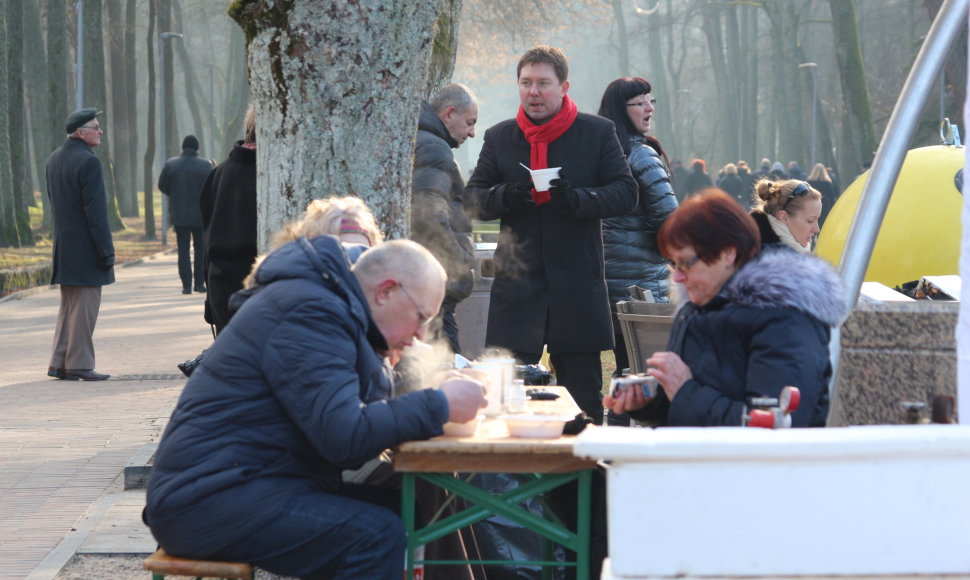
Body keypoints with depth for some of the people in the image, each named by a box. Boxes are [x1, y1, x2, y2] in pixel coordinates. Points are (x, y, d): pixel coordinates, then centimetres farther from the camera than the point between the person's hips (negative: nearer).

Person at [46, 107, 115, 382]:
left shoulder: (54, 159, 11)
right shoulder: (88, 162, -16)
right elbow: (96, 211, -18)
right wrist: (106, 250, -15)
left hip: (63, 245, 8)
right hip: (85, 247, -8)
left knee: (67, 306, 15)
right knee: (84, 306, -2)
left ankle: (59, 363, 15)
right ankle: (79, 364, 0)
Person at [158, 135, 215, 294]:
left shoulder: (171, 164, -3)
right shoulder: (206, 165, -9)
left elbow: (162, 186, 3)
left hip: (179, 214, 1)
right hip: (201, 214, -1)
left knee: (183, 250, 4)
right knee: (201, 248, 12)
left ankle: (186, 284, -2)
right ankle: (200, 283, 12)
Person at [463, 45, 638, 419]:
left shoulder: (597, 133, 4)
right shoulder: (499, 138, 11)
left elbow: (626, 193, -1)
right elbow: (472, 198, 10)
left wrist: (579, 199, -19)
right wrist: (503, 196, -13)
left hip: (577, 286, -1)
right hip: (516, 286, 2)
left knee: (583, 396, 4)